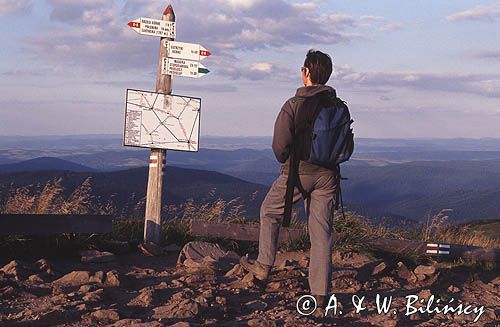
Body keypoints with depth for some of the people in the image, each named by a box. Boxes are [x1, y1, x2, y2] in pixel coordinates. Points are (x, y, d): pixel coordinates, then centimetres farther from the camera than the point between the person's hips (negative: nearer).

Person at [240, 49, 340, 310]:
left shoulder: (294, 105, -13)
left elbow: (279, 145, -14)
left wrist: (285, 161, 7)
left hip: (298, 172, -4)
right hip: (327, 174, 4)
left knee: (270, 212, 21)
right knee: (322, 232, 6)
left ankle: (263, 267, 28)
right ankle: (320, 293, 5)